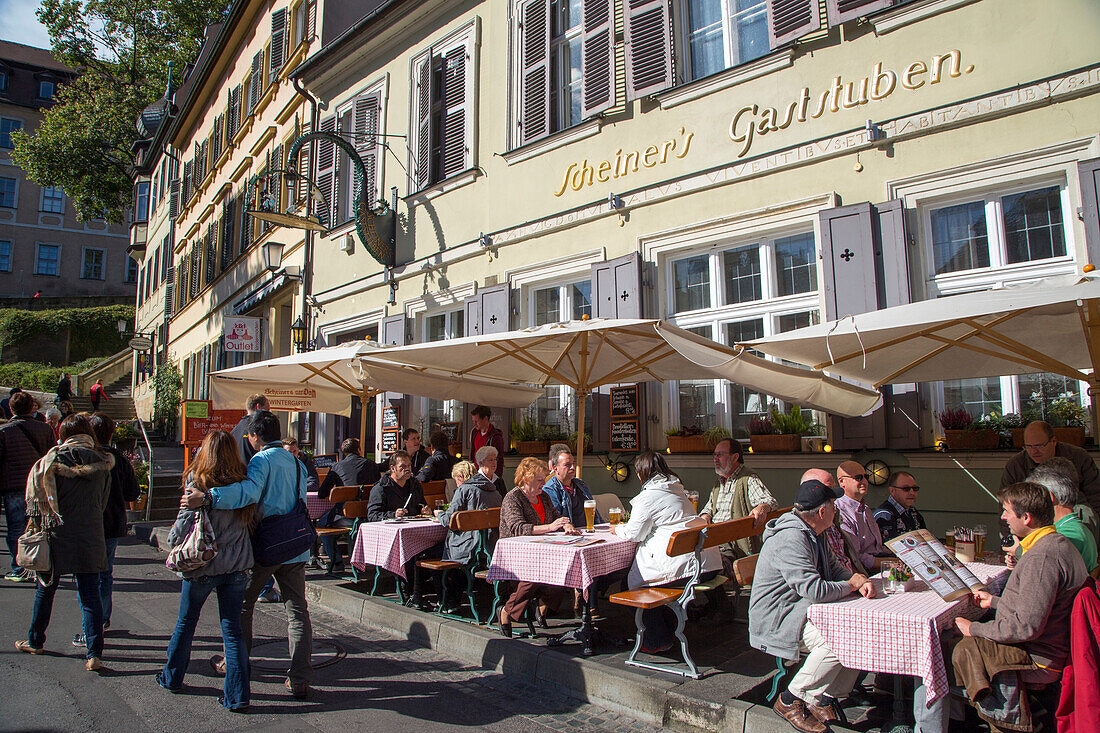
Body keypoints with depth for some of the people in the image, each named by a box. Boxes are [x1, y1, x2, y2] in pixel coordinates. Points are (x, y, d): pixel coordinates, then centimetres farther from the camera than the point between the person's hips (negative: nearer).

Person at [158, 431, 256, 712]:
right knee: (232, 629, 8)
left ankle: (172, 678, 40)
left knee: (186, 622, 21)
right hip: (237, 567, 2)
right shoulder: (245, 483, -6)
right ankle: (237, 695, 7)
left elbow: (183, 526, -8)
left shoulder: (198, 485, -15)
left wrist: (172, 541, 12)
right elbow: (251, 521, -2)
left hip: (202, 565, -2)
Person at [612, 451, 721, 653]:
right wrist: (626, 526, 36)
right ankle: (668, 630, 29)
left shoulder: (648, 497, -8)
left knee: (634, 580, 8)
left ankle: (658, 640, 14)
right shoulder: (677, 490, 19)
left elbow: (633, 534, -4)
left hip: (685, 565, -9)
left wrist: (618, 529, 19)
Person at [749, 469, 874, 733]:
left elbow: (833, 568, 20)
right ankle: (790, 700, -10)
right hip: (776, 619, -10)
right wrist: (850, 585, -12)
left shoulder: (813, 533, 10)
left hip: (803, 610, 10)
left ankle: (825, 698, 6)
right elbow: (815, 590, -30)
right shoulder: (790, 539, -25)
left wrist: (858, 578, -2)